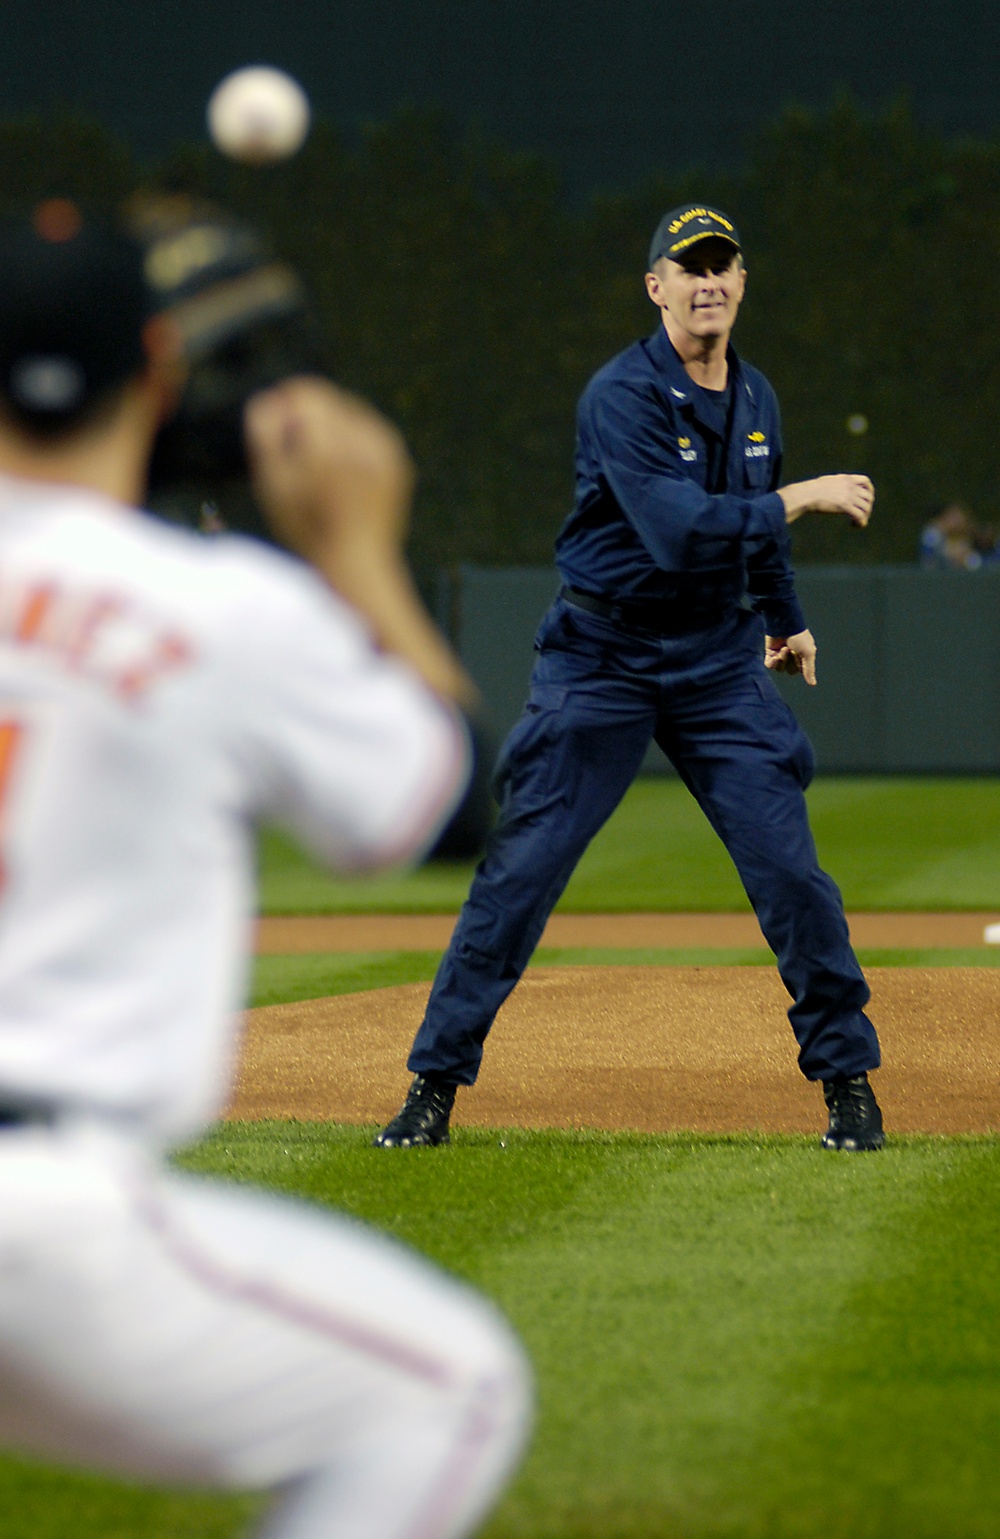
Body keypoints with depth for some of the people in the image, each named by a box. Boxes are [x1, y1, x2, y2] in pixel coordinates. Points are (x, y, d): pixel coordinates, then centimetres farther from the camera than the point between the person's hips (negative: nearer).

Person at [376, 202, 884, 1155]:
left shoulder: (754, 399, 7)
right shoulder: (623, 396, -16)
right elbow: (679, 531, -29)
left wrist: (785, 615, 34)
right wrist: (801, 499, -25)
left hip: (719, 660, 5)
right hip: (601, 658, -5)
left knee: (790, 870, -3)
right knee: (520, 871, -6)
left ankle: (847, 1077, 11)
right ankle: (434, 1084, 2)